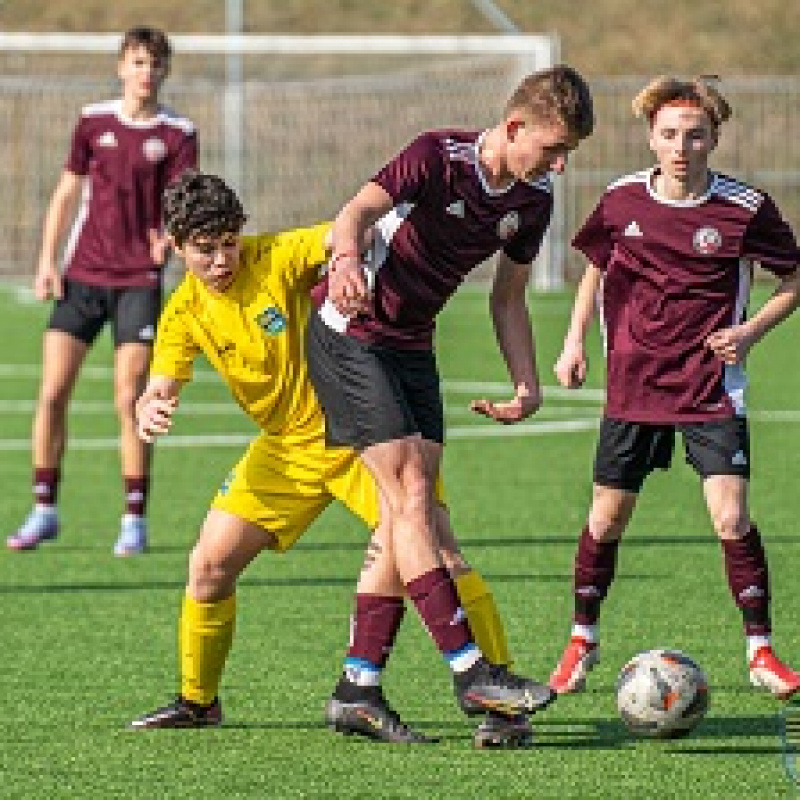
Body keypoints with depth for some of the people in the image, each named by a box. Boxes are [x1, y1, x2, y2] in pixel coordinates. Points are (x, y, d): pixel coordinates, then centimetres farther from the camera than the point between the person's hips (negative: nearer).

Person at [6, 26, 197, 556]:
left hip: (139, 279, -3)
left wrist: (170, 238, -32)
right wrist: (48, 262, 7)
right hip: (82, 274, 3)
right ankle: (45, 512, 10)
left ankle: (135, 520, 2)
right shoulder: (94, 122, 6)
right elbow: (68, 193, 13)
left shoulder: (178, 134, -1)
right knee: (53, 393, -2)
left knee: (129, 401, -8)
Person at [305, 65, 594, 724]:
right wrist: (347, 256, -56)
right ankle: (471, 673, -18)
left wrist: (528, 385, 0)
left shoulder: (534, 199, 1)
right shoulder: (439, 156, -20)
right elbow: (358, 211, -33)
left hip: (413, 346, 8)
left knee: (412, 508, -1)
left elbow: (508, 298, 12)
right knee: (411, 496, -15)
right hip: (350, 332, -8)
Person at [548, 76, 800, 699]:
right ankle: (583, 642, 25)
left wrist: (749, 332, -11)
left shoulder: (746, 208, -10)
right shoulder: (622, 200, -1)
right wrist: (576, 341, 10)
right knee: (606, 518, 6)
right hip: (632, 385, 3)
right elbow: (596, 265, 18)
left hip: (712, 388, -2)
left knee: (731, 517, -14)